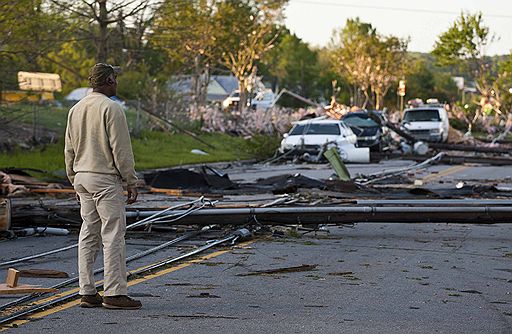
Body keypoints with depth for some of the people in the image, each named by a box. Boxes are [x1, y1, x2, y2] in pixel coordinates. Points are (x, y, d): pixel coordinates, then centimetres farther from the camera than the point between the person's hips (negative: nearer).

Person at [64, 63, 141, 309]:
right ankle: (114, 293, -6)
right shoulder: (111, 108, -12)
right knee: (113, 235, -5)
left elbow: (69, 150, 15)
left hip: (82, 177, 8)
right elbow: (121, 150, -14)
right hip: (106, 179, -8)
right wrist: (131, 182, -9)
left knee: (88, 235, 10)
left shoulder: (76, 109, 12)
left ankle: (87, 292, 11)